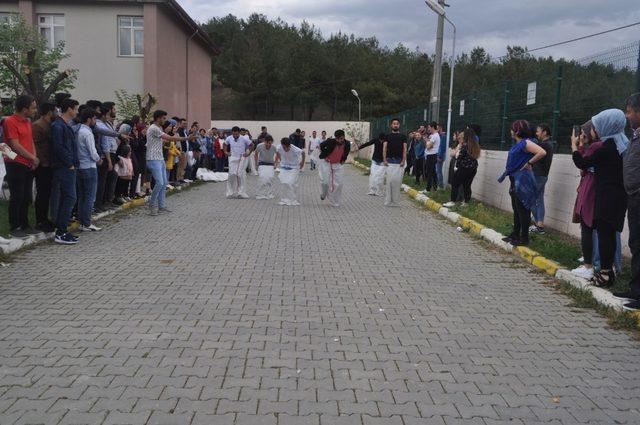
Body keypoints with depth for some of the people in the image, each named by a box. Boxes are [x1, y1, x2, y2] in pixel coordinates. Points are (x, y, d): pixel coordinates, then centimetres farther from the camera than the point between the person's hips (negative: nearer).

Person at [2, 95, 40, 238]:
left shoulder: (28, 121, 13)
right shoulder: (10, 122, -13)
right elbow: (15, 146, -17)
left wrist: (34, 157, 0)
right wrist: (33, 158, -10)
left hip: (28, 165, 8)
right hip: (16, 165, -8)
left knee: (27, 197, 13)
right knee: (17, 197, -2)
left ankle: (24, 225, 23)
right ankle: (14, 228, 7)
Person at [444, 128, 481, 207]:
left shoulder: (465, 145, -13)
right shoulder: (476, 146, 8)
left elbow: (460, 157, -12)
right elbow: (475, 157, 11)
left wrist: (457, 166, -5)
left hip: (464, 168, -7)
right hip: (473, 168, 7)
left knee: (455, 184, 2)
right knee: (467, 185, 12)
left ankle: (453, 201, -2)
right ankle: (466, 202, 13)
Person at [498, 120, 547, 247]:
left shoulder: (525, 143, -15)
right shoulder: (518, 144, 12)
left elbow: (542, 152, -28)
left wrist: (529, 163, -19)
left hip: (522, 180, -10)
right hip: (515, 180, 10)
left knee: (523, 210, -3)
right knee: (516, 209, 16)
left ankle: (524, 238, 4)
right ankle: (515, 235, 26)